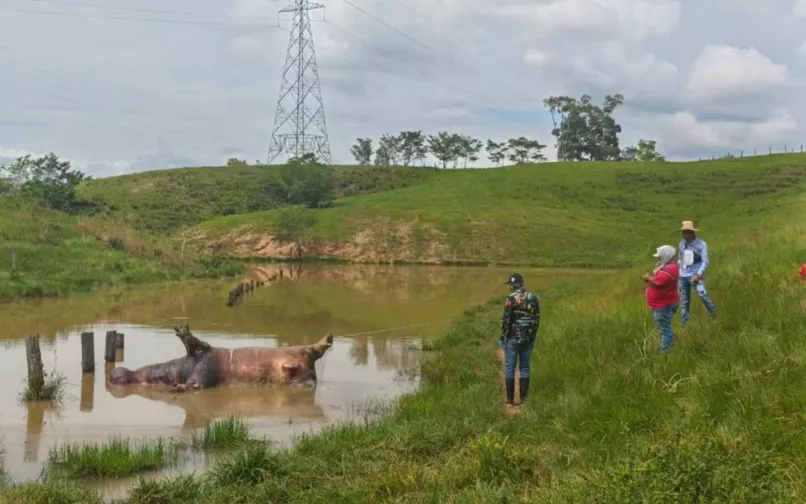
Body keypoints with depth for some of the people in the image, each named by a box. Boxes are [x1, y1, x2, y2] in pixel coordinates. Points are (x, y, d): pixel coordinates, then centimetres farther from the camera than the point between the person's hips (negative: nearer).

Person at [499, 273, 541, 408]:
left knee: (509, 368, 5)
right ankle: (523, 399, 12)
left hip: (513, 339, -4)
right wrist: (533, 337, 16)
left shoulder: (511, 299, -13)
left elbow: (506, 320, -14)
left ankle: (510, 400, 5)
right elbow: (537, 320, 6)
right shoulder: (534, 299, 2)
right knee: (524, 368, 13)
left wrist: (501, 337, -5)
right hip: (528, 339, 4)